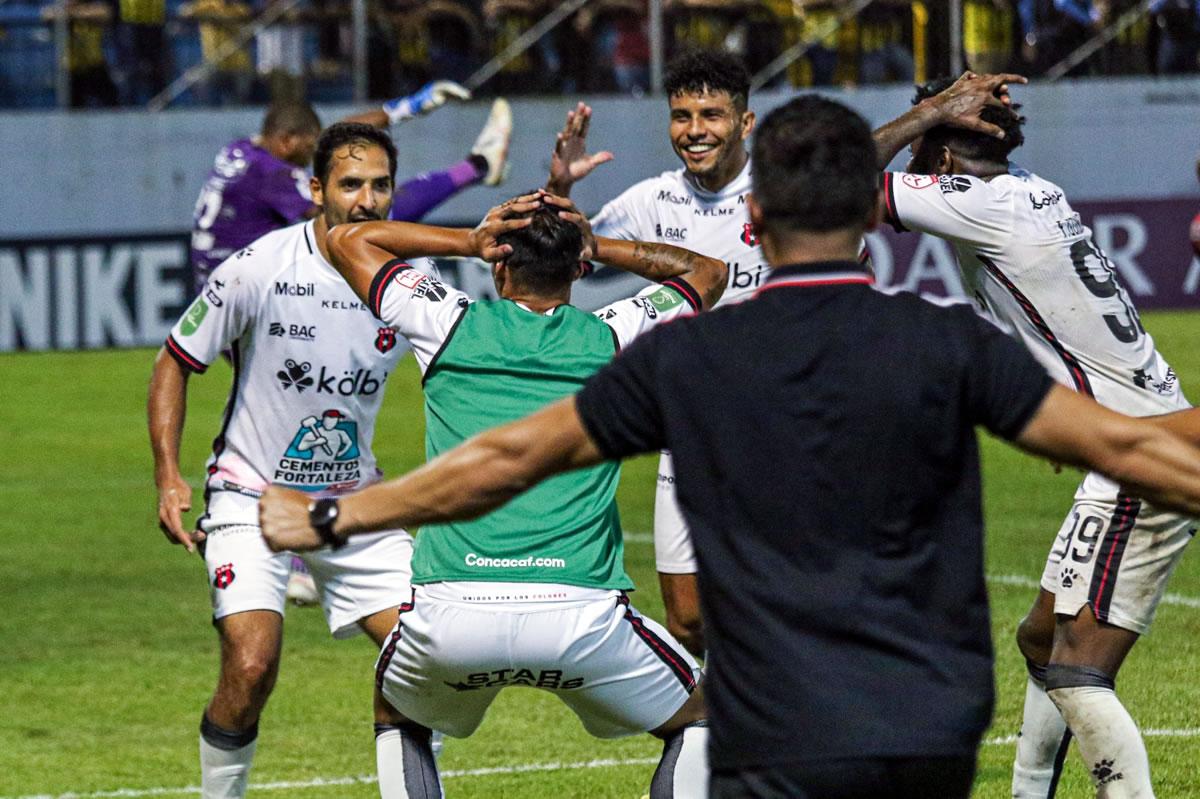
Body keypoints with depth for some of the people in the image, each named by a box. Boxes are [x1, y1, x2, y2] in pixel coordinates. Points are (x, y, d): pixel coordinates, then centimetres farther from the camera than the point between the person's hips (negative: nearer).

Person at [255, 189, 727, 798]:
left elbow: (347, 240, 28)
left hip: (451, 612, 1)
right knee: (697, 717, 23)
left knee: (398, 712, 32)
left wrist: (470, 240, 22)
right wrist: (595, 246, 24)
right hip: (580, 612, -1)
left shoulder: (450, 325, 12)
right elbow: (707, 272, 33)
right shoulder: (611, 338, 12)